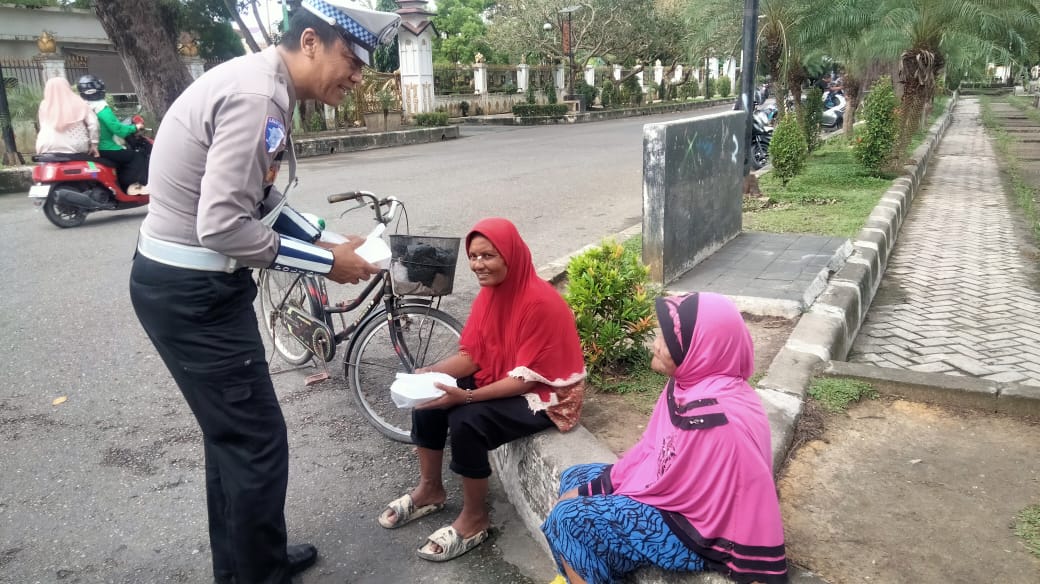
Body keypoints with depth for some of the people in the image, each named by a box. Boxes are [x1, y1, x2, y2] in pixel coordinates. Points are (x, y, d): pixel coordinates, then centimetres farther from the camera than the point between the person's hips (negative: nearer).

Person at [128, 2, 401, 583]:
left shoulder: (263, 88, 9)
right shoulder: (256, 97, -24)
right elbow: (224, 227, -28)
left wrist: (328, 244, 3)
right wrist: (328, 262, -18)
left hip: (198, 283, 11)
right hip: (192, 292, -11)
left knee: (234, 433, 22)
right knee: (258, 442, 1)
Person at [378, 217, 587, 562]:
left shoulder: (540, 302, -27)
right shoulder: (491, 291, -2)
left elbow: (527, 377, -26)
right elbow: (471, 354, 1)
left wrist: (468, 396, -32)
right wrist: (431, 373, -17)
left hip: (545, 393, -8)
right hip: (499, 378, 9)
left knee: (466, 421, -27)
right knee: (428, 398, -4)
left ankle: (474, 519, -5)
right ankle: (430, 490, 15)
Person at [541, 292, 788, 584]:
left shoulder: (713, 416, -31)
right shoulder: (690, 382, -3)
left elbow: (670, 486, -25)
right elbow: (651, 447, 4)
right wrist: (600, 485, -2)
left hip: (695, 529, -9)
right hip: (678, 493, 9)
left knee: (571, 519, -16)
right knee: (573, 479, 11)